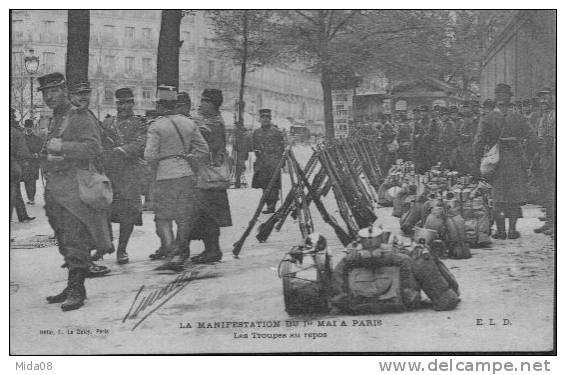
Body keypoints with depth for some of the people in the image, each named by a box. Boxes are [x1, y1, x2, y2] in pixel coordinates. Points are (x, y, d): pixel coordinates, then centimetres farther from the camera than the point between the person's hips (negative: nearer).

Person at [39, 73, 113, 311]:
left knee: (75, 241, -11)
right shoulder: (54, 121, 19)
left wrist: (62, 147, -22)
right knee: (64, 242, 10)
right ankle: (73, 286, 17)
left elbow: (95, 148, -19)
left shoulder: (81, 118, -6)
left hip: (75, 189, -8)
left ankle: (77, 291, -10)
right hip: (54, 191, 8)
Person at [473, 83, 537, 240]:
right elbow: (530, 140, 0)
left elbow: (479, 142, -9)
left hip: (496, 161, 0)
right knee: (515, 196, 9)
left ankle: (500, 230, 7)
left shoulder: (487, 119, -5)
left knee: (498, 197, 9)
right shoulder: (518, 118, -1)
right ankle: (512, 230, 8)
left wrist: (480, 160, 2)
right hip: (516, 161, 0)